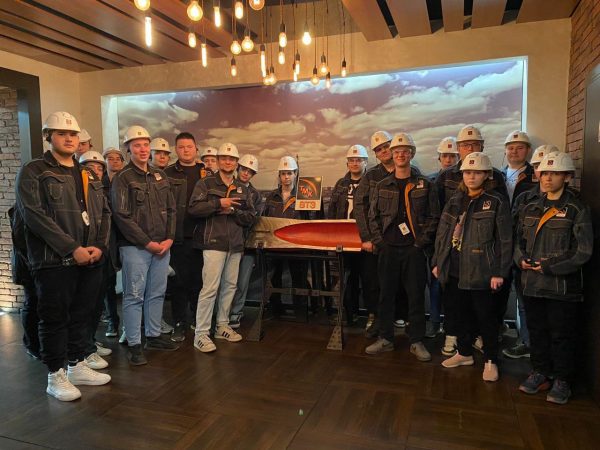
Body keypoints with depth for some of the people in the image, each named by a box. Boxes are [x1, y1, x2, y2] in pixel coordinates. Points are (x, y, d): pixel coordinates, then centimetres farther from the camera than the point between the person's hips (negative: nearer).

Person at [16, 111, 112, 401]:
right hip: (54, 260, -5)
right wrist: (72, 249, -18)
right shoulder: (34, 172, -1)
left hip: (90, 259, 6)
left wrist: (99, 246, -4)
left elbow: (104, 213, 14)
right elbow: (34, 215, -13)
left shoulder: (88, 176, 17)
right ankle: (56, 376, 18)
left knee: (81, 316, 14)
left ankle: (77, 366, 28)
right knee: (55, 318, 4)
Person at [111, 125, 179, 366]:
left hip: (162, 245, 6)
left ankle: (153, 336, 25)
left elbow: (171, 210, 13)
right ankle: (134, 345, 9)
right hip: (135, 246, -5)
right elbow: (122, 216, -11)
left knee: (157, 293, 12)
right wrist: (148, 243, -13)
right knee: (134, 296, 0)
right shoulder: (122, 178, -4)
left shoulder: (160, 176, 13)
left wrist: (169, 238, 0)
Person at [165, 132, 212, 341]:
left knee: (199, 280, 10)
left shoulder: (207, 174, 12)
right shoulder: (168, 174, 3)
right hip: (179, 237, -2)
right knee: (179, 281, 5)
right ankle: (179, 324, 18)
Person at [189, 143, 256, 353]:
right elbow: (193, 209, -11)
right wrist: (219, 203, -16)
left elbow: (250, 217, 9)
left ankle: (222, 326, 26)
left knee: (230, 286, 11)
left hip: (235, 244, 6)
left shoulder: (243, 189, 16)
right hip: (214, 242, -6)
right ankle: (201, 334, -3)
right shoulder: (205, 184, 2)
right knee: (210, 288, -10)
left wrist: (233, 211, -8)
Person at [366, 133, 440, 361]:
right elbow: (373, 216, 9)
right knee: (386, 294, 7)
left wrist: (422, 242, -7)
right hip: (388, 248, 2)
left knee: (416, 296, 4)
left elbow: (434, 217, 1)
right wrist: (379, 241, -1)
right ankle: (385, 338, 21)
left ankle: (417, 341, 18)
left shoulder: (425, 185, 3)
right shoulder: (382, 186, 9)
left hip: (415, 249, -2)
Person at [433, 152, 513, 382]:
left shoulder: (496, 202, -5)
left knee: (485, 317, 6)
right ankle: (464, 353, 33)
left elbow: (505, 240, -7)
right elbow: (442, 234, 12)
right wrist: (437, 262, 10)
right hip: (454, 269, 5)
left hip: (480, 271, -5)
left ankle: (491, 360, 22)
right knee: (462, 313, 17)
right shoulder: (454, 201, 10)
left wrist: (500, 272, -11)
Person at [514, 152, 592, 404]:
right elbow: (519, 241, 17)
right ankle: (540, 372, 31)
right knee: (536, 331, 15)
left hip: (562, 286, -4)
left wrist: (549, 267, -15)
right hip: (532, 283, 5)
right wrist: (521, 259, -3)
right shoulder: (530, 209, 10)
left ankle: (562, 380, 23)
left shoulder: (577, 210, -5)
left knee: (561, 334, 6)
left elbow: (583, 251, -11)